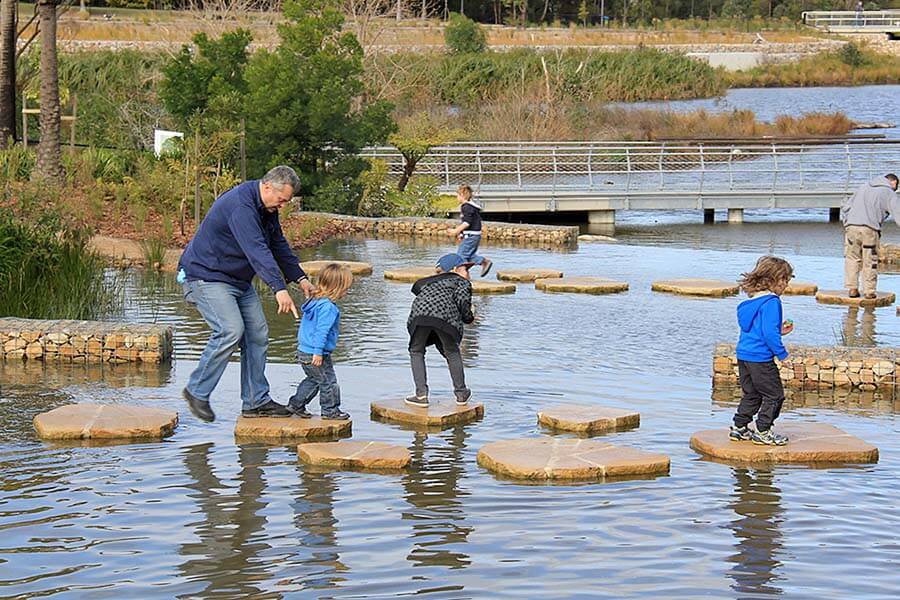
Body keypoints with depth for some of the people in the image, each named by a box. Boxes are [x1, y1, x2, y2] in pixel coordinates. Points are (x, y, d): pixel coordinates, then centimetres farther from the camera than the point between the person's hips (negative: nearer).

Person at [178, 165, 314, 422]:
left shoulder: (267, 208, 6)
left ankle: (256, 401, 8)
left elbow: (279, 245, 18)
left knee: (257, 334, 3)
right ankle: (197, 391, -8)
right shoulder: (240, 206, -27)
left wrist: (300, 278, 12)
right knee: (231, 331, -23)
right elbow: (257, 250, -37)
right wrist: (279, 289, -44)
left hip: (239, 280, 10)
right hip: (207, 276, -10)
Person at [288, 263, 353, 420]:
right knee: (328, 381, 4)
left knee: (314, 380, 24)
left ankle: (296, 404, 28)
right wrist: (318, 352, -25)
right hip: (315, 354, -10)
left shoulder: (315, 301, 10)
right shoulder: (328, 307, -22)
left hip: (303, 350, 10)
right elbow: (321, 331, -26)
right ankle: (330, 410, 12)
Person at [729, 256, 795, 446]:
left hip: (743, 354, 9)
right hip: (760, 358, -9)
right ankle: (763, 431, 4)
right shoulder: (771, 302, -17)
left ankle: (739, 427, 21)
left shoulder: (752, 301, 13)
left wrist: (780, 331, 22)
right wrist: (782, 353, -15)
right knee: (774, 395, 2)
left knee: (751, 394, 19)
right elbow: (769, 333, -23)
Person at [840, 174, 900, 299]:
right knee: (870, 261, 6)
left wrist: (845, 221, 30)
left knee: (852, 258, 11)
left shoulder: (864, 187, 26)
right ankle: (869, 291, 7)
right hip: (870, 229, -4)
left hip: (851, 226, 4)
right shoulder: (889, 193, 10)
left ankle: (852, 288, 5)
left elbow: (845, 206, 26)